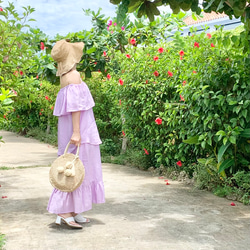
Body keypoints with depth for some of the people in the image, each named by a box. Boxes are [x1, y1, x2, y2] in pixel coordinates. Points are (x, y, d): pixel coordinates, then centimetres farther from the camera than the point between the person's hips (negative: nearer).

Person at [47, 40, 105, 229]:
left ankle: (73, 211, 17)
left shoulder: (67, 75, 15)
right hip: (78, 131, -10)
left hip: (73, 130, 10)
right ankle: (64, 211, -4)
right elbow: (74, 105, -21)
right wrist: (76, 132, -25)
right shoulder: (73, 75, -14)